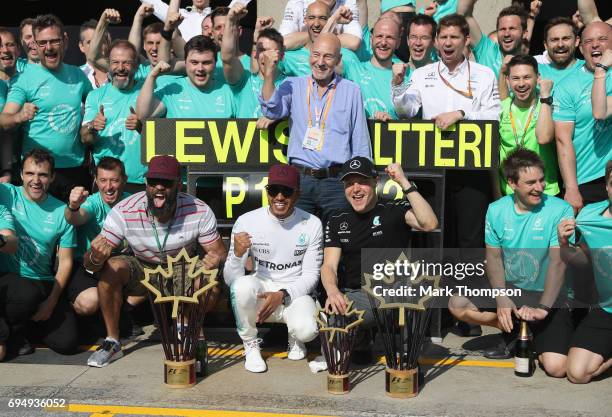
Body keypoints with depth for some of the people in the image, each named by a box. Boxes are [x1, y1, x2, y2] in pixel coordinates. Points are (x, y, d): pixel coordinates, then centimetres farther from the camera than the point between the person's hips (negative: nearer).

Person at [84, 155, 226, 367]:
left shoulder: (199, 212, -22)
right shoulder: (124, 212, -24)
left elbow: (219, 252, -14)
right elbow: (89, 263, -23)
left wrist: (215, 259, -40)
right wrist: (95, 258, -50)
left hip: (184, 272, 0)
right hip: (141, 269, 0)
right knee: (110, 267, -29)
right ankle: (112, 343, -11)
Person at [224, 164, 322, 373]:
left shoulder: (312, 225, -6)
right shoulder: (247, 221, -8)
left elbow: (310, 276, -3)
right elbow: (230, 280, -10)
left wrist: (282, 296, -20)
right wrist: (237, 253, -31)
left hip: (295, 293, 0)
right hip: (261, 289, 1)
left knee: (306, 330, -32)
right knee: (243, 285, -34)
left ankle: (295, 337, 10)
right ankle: (250, 345, -7)